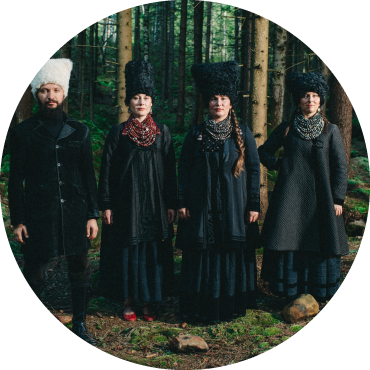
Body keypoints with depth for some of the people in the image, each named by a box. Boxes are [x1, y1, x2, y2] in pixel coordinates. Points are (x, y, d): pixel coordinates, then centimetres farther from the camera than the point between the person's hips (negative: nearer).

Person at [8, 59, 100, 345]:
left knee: (80, 270, 9)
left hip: (75, 213, 2)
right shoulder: (24, 133, 1)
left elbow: (89, 176, 7)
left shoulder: (78, 131, 6)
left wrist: (92, 215, 1)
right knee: (34, 273, 5)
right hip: (38, 214, -2)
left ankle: (79, 324, 25)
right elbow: (16, 180, 1)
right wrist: (17, 221, -4)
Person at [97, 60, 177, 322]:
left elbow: (171, 171, 5)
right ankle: (129, 302, 18)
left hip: (155, 203, 1)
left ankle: (149, 301, 19)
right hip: (126, 202, -1)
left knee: (154, 251, 6)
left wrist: (171, 204, 0)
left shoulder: (163, 132, 5)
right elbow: (106, 170, 1)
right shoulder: (117, 133, 1)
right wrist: (106, 205, -4)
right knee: (127, 251, 4)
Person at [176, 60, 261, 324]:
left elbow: (254, 169, 2)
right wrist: (182, 203, -1)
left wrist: (254, 205, -3)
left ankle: (231, 306, 18)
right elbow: (184, 169, 6)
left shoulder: (243, 134, 2)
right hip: (202, 207, 1)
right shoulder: (196, 134, 5)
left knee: (234, 255, 4)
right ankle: (203, 308, 14)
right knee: (202, 256, 3)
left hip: (234, 207, 0)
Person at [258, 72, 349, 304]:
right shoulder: (286, 129, 5)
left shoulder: (331, 131, 3)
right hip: (291, 195, 1)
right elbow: (264, 152, 17)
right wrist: (278, 165, 0)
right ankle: (292, 294, 8)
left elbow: (341, 167, 2)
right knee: (289, 240, -1)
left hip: (320, 197, 0)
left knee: (320, 242, 0)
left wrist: (338, 199, -3)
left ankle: (318, 294, 12)